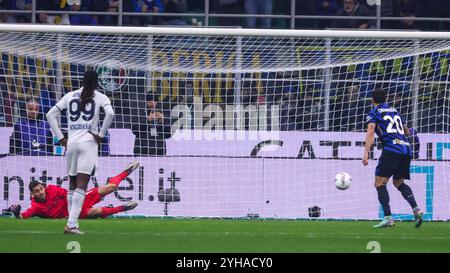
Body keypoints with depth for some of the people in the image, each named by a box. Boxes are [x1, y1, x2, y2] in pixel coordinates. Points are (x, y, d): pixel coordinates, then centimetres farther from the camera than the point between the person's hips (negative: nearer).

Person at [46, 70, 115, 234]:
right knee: (81, 186, -9)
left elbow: (51, 115, 10)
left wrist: (61, 138, 10)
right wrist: (101, 135, -5)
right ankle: (71, 224, -20)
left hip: (71, 143, 4)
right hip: (89, 141, -4)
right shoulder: (99, 97, 3)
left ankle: (72, 223, 16)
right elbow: (110, 113, -15)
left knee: (72, 185, 15)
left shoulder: (70, 96, 13)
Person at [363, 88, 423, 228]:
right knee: (399, 182, 22)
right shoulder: (395, 111, 24)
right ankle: (416, 209, 1)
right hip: (406, 150, 6)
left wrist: (366, 153, -18)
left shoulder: (374, 113, 6)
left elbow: (370, 132, -10)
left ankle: (388, 217, -18)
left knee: (380, 183, -2)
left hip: (391, 150, -6)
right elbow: (407, 132, 35)